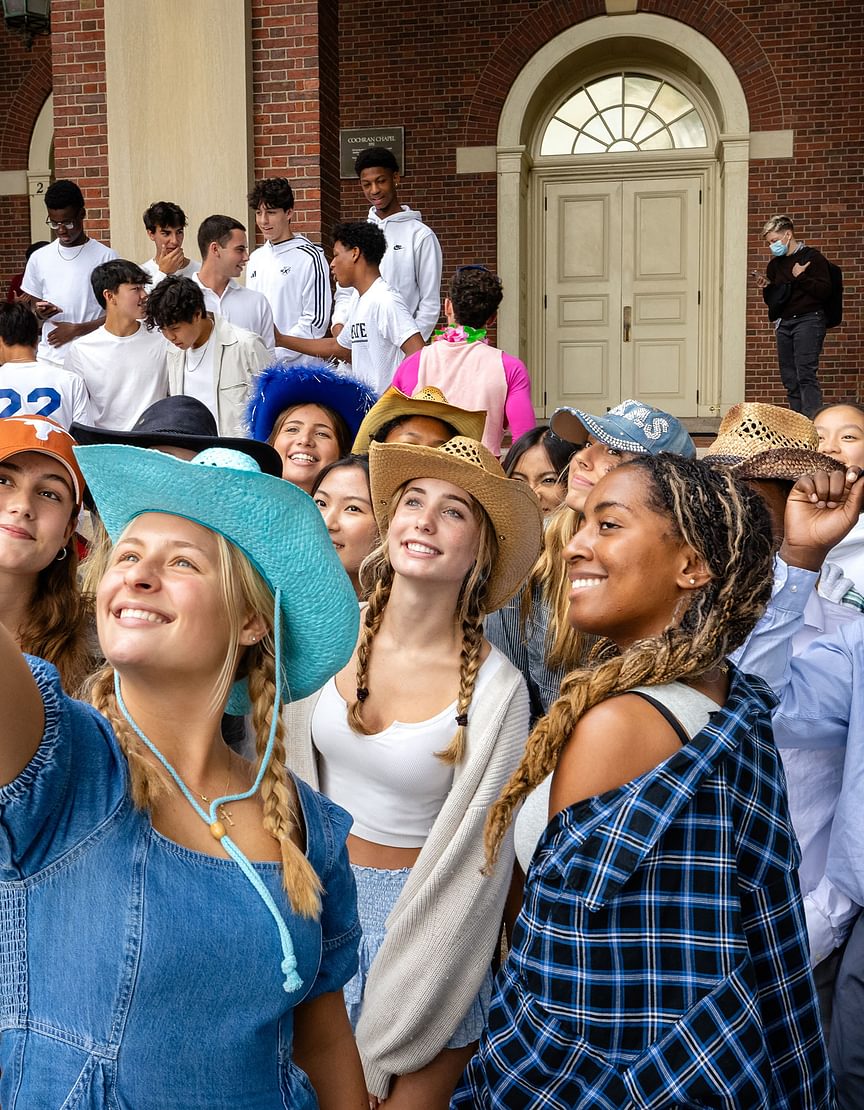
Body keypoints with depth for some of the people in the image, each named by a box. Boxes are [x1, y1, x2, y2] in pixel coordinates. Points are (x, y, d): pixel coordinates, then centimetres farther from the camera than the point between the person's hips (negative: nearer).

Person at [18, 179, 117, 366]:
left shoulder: (106, 257, -1)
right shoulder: (39, 258, 10)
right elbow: (32, 305, 19)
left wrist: (77, 329, -11)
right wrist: (39, 312, -5)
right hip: (48, 360, 3)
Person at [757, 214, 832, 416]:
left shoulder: (812, 257, -2)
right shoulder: (775, 264, 16)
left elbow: (824, 291, -8)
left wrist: (800, 277, -15)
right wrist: (766, 289, 2)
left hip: (808, 321, -7)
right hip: (784, 324, 7)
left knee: (806, 375, -17)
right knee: (789, 379, 3)